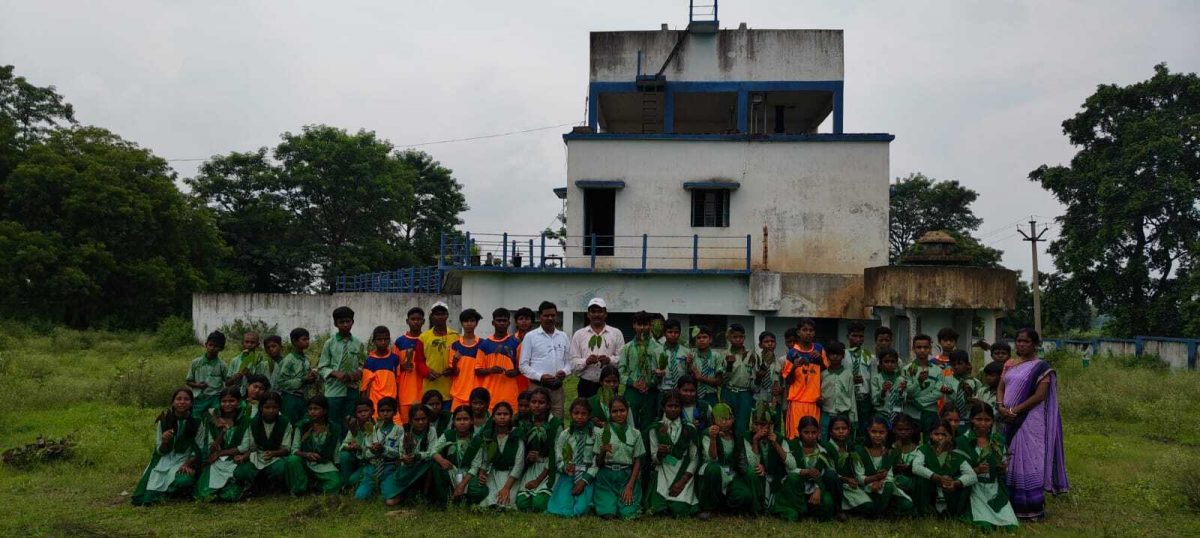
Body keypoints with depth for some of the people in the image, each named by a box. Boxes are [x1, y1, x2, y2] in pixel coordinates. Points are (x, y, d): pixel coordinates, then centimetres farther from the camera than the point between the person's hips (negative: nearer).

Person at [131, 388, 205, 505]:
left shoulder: (196, 422, -4)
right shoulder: (163, 421, 0)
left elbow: (199, 451, -2)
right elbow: (160, 451, 2)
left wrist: (187, 465, -19)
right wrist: (164, 442, -20)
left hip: (186, 460, -1)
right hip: (165, 459, 1)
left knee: (183, 480, -31)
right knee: (156, 477, -29)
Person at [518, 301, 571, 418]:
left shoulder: (563, 336, 11)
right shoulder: (530, 336, -1)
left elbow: (568, 361, 15)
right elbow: (523, 365, -2)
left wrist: (565, 371, -7)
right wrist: (540, 376, -16)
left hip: (557, 388, 4)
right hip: (538, 387, -4)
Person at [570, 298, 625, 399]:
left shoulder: (616, 333, 6)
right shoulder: (578, 334, 6)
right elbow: (573, 363, 1)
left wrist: (609, 360, -17)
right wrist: (586, 361, -18)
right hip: (586, 385, 0)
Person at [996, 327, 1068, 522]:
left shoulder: (1041, 367, -5)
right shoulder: (1009, 364, 13)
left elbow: (1040, 396, -13)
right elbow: (1000, 389, 11)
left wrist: (1015, 410, -16)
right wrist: (1001, 407, -8)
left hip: (1030, 421, -6)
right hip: (1009, 421, 6)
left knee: (1029, 460, -5)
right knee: (1010, 461, 7)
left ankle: (1033, 508, 2)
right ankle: (1012, 504, 15)